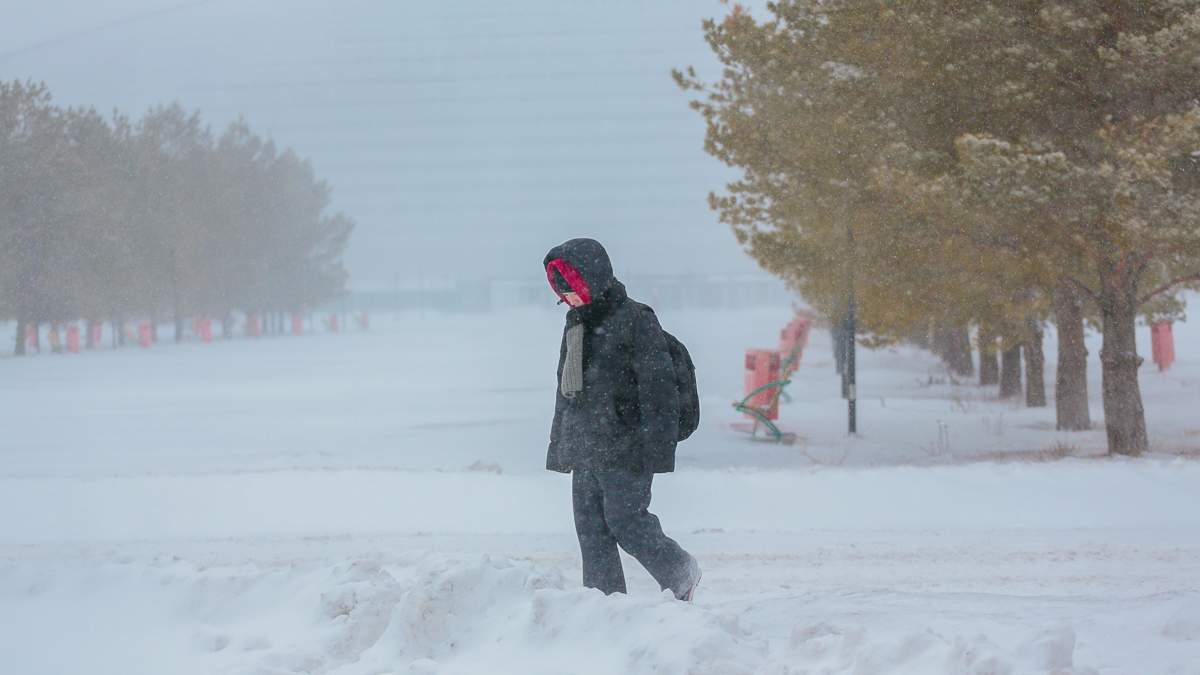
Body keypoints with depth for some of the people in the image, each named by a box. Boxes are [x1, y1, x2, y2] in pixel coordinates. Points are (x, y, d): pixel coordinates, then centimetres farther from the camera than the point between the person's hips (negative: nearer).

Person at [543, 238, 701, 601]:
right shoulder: (576, 324, 16)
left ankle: (681, 574, 13)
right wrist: (559, 445, 22)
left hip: (625, 448, -8)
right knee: (590, 527, 5)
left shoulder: (634, 320, -10)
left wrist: (657, 445, -18)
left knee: (624, 520, -8)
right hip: (585, 450, 8)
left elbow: (657, 386, -13)